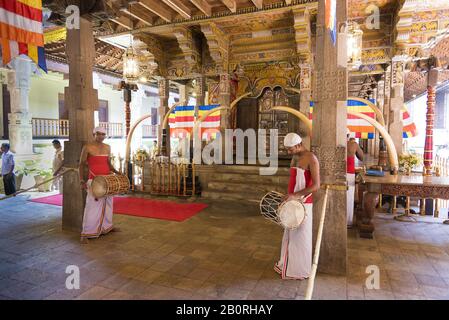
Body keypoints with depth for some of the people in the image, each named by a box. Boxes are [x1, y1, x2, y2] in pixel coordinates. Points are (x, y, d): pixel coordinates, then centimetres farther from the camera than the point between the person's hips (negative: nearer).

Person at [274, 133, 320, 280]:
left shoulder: (311, 159, -14)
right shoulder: (295, 158, 11)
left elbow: (316, 185, -19)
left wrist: (296, 195, -24)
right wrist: (288, 197, 11)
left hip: (303, 204, -7)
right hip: (292, 203, 7)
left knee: (301, 236, 5)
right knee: (290, 235, 15)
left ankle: (301, 270, 22)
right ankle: (288, 264, 30)